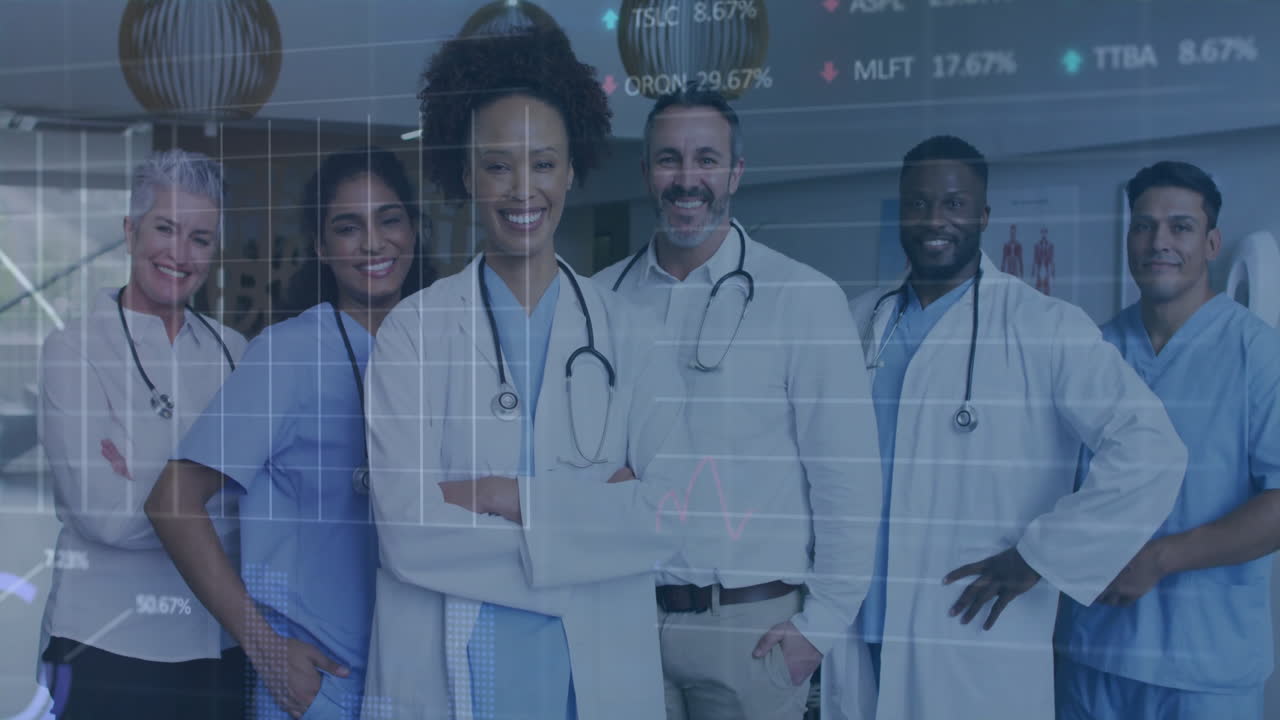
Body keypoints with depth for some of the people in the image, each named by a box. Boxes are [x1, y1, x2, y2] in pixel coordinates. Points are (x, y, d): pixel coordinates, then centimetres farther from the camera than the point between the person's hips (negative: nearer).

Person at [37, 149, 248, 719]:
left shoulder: (231, 349, 6)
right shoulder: (74, 350, -6)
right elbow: (105, 515, -15)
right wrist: (215, 493, -7)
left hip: (219, 643, 4)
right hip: (108, 643, -3)